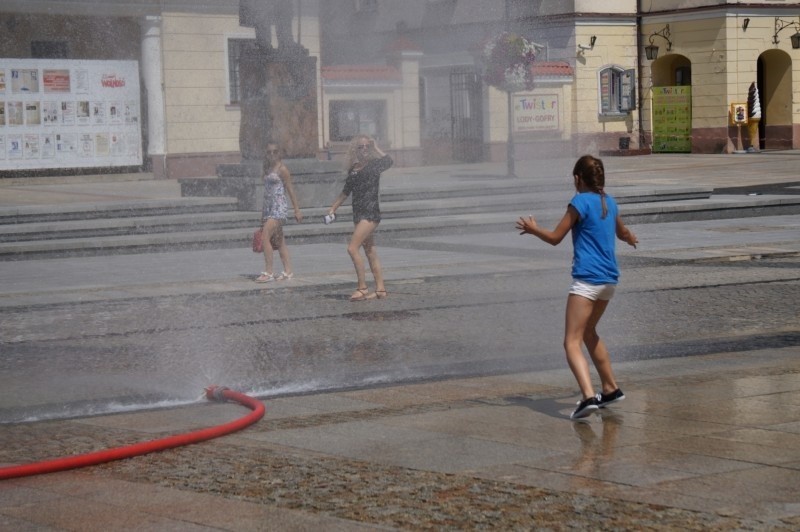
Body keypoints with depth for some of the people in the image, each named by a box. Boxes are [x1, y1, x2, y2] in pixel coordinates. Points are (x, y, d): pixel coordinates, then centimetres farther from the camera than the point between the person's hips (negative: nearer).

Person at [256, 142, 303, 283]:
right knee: (279, 241, 9)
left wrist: (297, 210, -7)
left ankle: (269, 273, -14)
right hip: (268, 207, 8)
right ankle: (288, 272, 13)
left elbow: (290, 190, -7)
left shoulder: (282, 169, -7)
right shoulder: (267, 169, 14)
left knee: (265, 237, -16)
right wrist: (263, 212, 20)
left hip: (279, 207, -8)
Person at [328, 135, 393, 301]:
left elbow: (389, 161, -14)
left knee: (353, 248, -16)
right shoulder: (353, 169, 14)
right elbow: (345, 192, 21)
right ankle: (380, 289, 12)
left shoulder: (375, 164, -1)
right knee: (370, 252, 8)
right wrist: (333, 208, 17)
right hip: (358, 213, 7)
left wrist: (376, 148, -3)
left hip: (371, 213, -7)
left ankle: (362, 288, -11)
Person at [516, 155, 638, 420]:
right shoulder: (609, 202, 13)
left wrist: (532, 229, 14)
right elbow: (622, 232, 33)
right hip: (609, 279, 8)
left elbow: (555, 238, -6)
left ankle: (589, 397, -28)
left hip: (587, 279, -8)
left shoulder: (580, 202, -9)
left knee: (572, 342, -11)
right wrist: (631, 238, 56)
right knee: (589, 332, 27)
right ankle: (610, 388, 33)